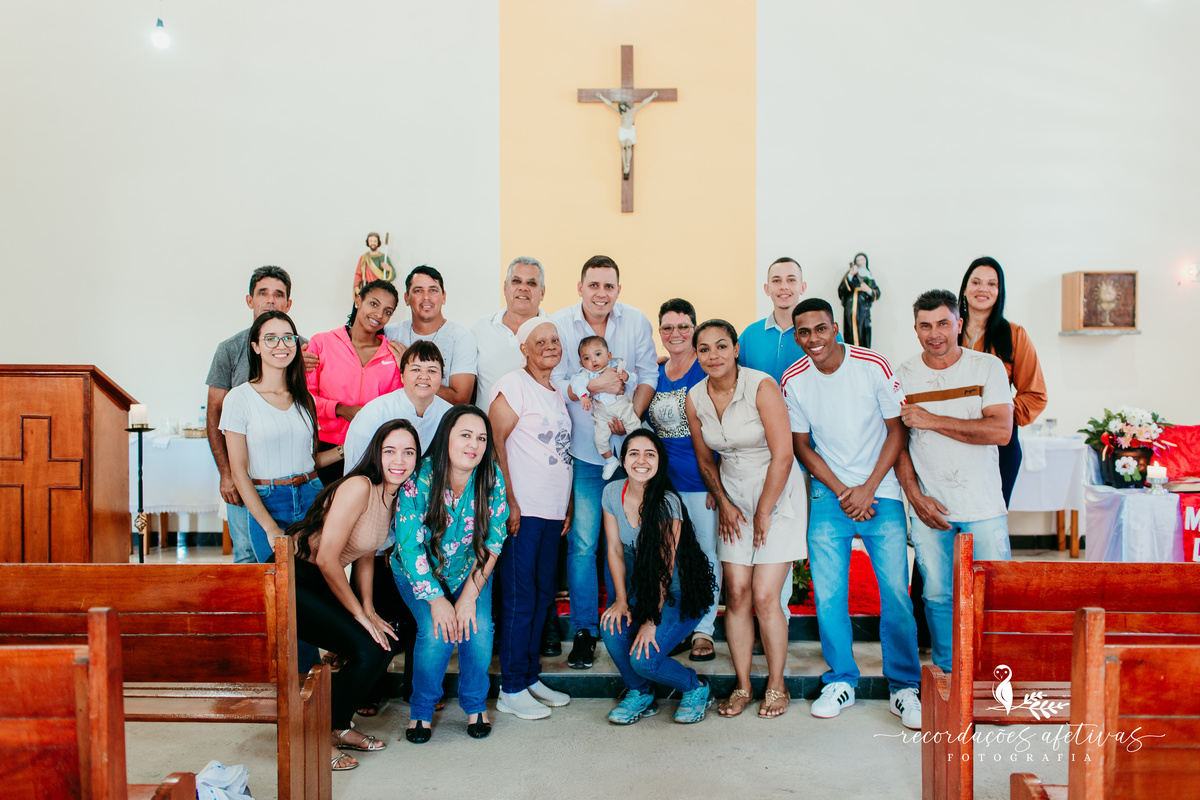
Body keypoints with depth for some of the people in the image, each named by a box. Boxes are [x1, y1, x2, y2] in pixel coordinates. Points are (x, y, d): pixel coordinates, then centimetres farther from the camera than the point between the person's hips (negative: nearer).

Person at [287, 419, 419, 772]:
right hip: (291, 581, -9)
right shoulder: (358, 487, -23)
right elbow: (326, 559, -24)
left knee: (383, 645, 3)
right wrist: (359, 614, -14)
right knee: (367, 651, -15)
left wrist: (369, 609, 5)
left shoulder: (393, 497, 5)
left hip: (321, 584, 9)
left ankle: (338, 726, 20)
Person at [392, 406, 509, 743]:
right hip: (419, 574, -2)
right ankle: (421, 711, 4)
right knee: (436, 632, -22)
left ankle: (475, 706, 8)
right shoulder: (419, 478, -24)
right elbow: (410, 546, -20)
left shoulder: (491, 478, -16)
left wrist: (469, 596, -17)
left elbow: (493, 541, -12)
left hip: (470, 573, 2)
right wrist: (436, 599, -23)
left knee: (479, 629, -19)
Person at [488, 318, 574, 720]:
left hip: (552, 511, 8)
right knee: (519, 598, -3)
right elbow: (494, 441, -13)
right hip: (522, 510, -8)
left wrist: (567, 505, 16)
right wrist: (508, 500, -17)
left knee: (542, 594, 12)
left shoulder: (557, 394, 18)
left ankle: (531, 677, 24)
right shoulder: (514, 386, -6)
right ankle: (512, 690, 6)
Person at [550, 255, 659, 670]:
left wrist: (633, 415, -12)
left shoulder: (637, 322, 1)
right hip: (582, 452, -1)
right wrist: (594, 385, -20)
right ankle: (584, 630, 13)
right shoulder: (559, 324, -4)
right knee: (582, 544, -1)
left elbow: (648, 375, 3)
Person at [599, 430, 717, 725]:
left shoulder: (668, 503, -23)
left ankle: (696, 688, 11)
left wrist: (651, 621, -21)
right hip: (640, 589, 5)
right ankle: (640, 694, 6)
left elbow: (664, 567, -21)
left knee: (643, 659, -21)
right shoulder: (612, 493, -7)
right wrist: (621, 600, -8)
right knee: (613, 628, -23)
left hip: (680, 593, -5)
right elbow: (615, 550, 0)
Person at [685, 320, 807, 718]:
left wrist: (763, 513, -12)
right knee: (736, 594, 0)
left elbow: (782, 456, -17)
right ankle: (742, 686, 15)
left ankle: (776, 686, 12)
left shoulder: (762, 386, -17)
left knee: (764, 596, -7)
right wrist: (724, 503, 4)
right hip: (734, 495, 4)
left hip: (778, 493, -4)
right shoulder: (695, 398, -1)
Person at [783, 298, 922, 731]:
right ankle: (841, 681, 18)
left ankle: (904, 687, 13)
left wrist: (867, 488, -10)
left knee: (896, 593, -4)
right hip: (829, 496, 2)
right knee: (827, 594, -1)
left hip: (881, 493, -1)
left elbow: (896, 432, -3)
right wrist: (842, 492, -5)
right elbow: (801, 446, 4)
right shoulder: (793, 380, -3)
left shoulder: (874, 365, -8)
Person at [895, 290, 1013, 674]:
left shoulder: (988, 366, -2)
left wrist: (932, 421, -16)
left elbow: (1001, 430, -14)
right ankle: (947, 675, 24)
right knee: (937, 596, 8)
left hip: (984, 506, -1)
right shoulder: (903, 374, 3)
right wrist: (915, 496, -7)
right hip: (929, 506, 1)